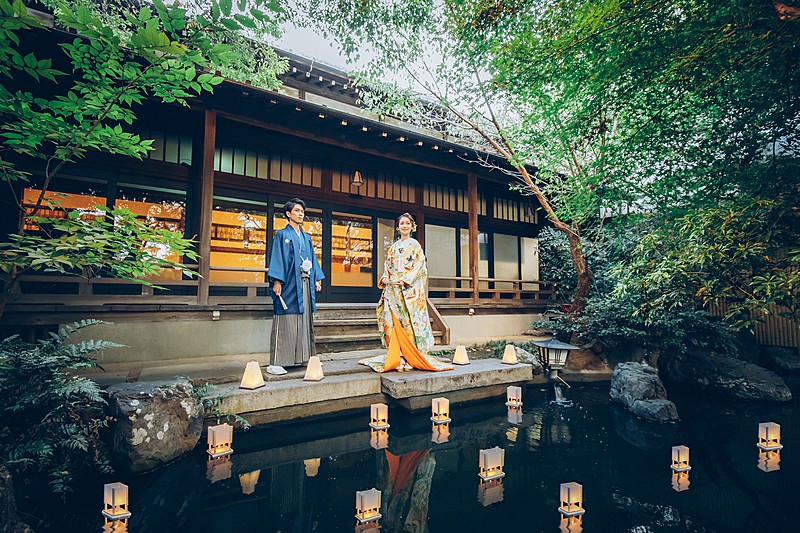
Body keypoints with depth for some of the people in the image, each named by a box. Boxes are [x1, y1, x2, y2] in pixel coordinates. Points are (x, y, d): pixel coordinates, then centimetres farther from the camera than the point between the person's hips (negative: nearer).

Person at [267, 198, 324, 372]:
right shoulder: (282, 235, 2)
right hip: (289, 284, -6)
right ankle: (276, 362, -5)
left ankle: (304, 357, 15)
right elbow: (276, 259, -6)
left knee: (305, 318, 7)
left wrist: (317, 279, 14)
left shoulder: (306, 238, 20)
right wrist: (276, 281, -15)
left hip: (305, 283, 7)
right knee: (285, 322, -9)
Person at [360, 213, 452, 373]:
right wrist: (385, 278, -2)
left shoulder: (414, 245, 4)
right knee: (393, 321, 0)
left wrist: (404, 280, -16)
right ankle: (396, 357, 5)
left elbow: (419, 266, -5)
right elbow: (387, 265, 19)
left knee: (408, 321, -7)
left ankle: (409, 357, 0)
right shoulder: (394, 247, 19)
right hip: (392, 289, 5)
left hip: (409, 289, -5)